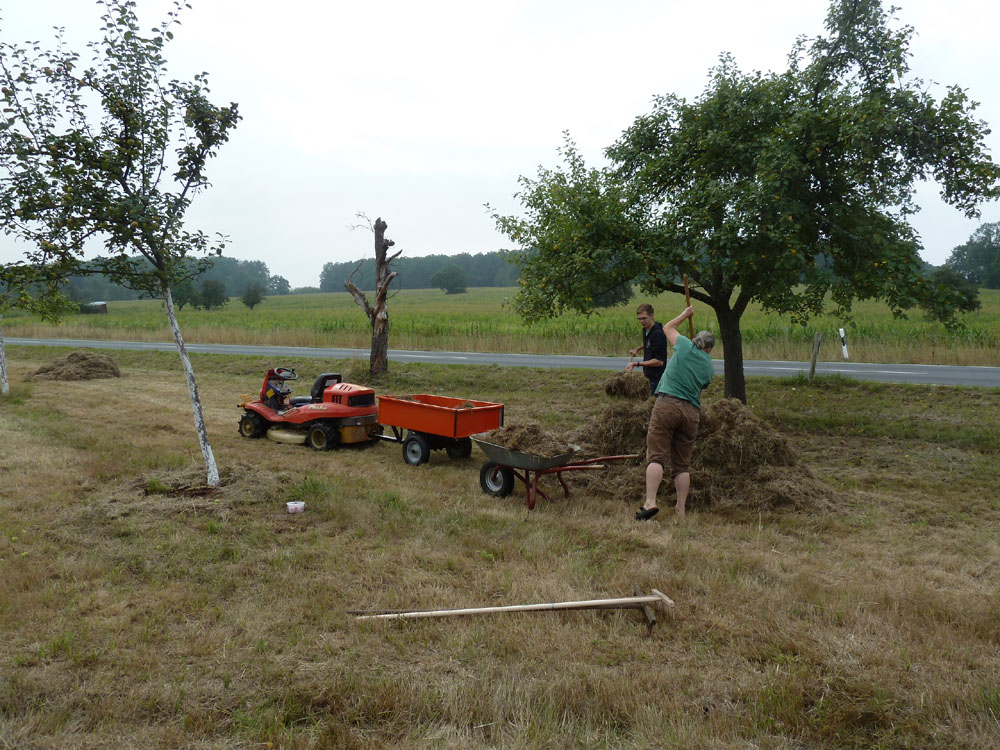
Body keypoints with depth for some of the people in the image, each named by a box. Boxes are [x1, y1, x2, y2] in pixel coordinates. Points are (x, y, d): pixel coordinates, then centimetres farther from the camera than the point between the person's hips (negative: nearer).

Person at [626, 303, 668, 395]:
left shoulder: (658, 334, -21)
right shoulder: (646, 330, 8)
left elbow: (659, 361, -23)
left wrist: (636, 364, -24)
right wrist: (638, 349, 13)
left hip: (657, 377, -9)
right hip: (652, 376, 9)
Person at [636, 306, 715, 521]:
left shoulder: (686, 347, 7)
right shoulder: (709, 367, 16)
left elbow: (668, 328, 25)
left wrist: (685, 314, 40)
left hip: (667, 404, -4)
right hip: (692, 412, 4)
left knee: (656, 456, -9)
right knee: (682, 464, 10)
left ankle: (650, 502, -21)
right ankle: (681, 510, 10)